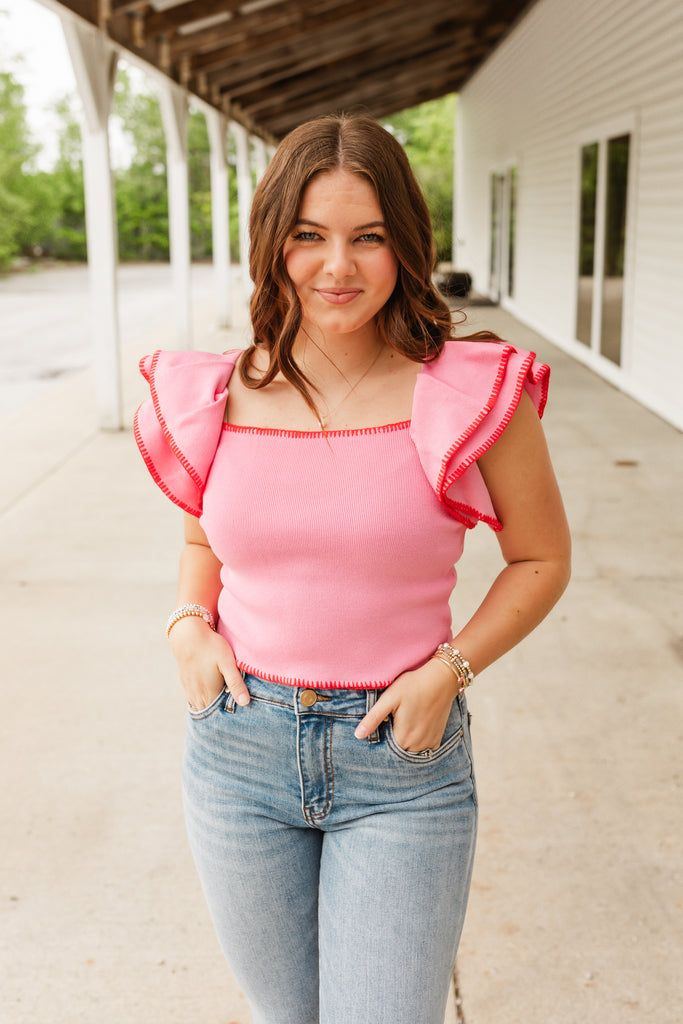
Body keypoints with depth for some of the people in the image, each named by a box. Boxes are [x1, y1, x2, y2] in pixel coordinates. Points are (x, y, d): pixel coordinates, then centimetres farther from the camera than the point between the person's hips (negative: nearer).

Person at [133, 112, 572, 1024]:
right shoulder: (219, 396, -2)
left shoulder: (475, 392, -11)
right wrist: (188, 626, -4)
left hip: (401, 755, -3)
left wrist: (450, 668, -12)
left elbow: (543, 557, 1)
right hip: (239, 745, 3)